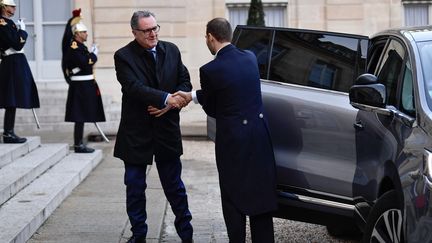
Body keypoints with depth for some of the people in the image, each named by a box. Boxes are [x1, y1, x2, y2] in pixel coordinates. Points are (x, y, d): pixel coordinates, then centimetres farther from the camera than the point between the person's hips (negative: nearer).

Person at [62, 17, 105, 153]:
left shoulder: (80, 46, 16)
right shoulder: (74, 47, -14)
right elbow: (84, 63, -24)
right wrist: (93, 54, -10)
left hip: (85, 85, 10)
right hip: (81, 86, -10)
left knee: (81, 117, 13)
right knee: (80, 116, -6)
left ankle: (79, 144, 18)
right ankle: (78, 145, -3)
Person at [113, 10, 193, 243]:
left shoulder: (171, 50, 3)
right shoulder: (124, 56, -10)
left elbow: (185, 81, 5)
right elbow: (134, 88, -22)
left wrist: (169, 105, -13)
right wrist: (166, 98, -29)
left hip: (167, 129, 2)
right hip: (136, 132, -2)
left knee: (174, 185, 11)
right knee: (134, 187, 8)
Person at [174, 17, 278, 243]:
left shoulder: (209, 70, -15)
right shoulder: (250, 58, 1)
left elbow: (211, 109, -2)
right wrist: (192, 95, 18)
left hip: (232, 139, -5)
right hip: (259, 134, 5)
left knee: (234, 198, 7)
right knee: (261, 195, 13)